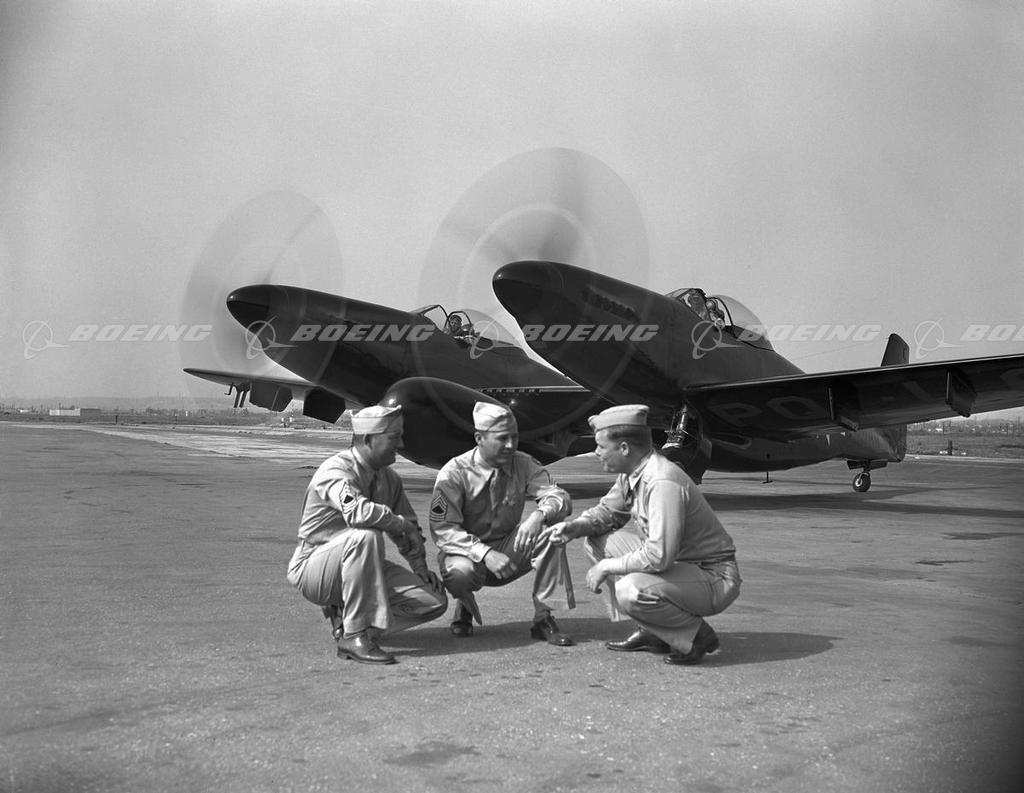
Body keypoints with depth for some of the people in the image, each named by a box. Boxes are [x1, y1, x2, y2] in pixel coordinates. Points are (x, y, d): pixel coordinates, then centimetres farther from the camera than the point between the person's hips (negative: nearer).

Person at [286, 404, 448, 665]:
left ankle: (345, 618, 3)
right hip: (313, 570, -8)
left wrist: (420, 566, 3)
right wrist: (400, 522, -26)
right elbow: (357, 512, -40)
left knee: (435, 601, -8)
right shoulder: (335, 471, -20)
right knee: (366, 536, -39)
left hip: (359, 567, 8)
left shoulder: (388, 477, 6)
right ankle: (354, 636, -28)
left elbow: (408, 526, 18)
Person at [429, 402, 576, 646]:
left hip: (508, 551, 3)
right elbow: (442, 529, -21)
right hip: (468, 553, -3)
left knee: (551, 527, -23)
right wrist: (485, 554, -35)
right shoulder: (454, 472, -15)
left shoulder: (523, 465, -4)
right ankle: (465, 606, 2)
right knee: (460, 573, -39)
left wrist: (539, 514, -35)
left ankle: (543, 618, -16)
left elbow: (560, 498, -11)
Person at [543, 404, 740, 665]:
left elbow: (658, 556, -34)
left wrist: (606, 567, -21)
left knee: (630, 591, -33)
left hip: (715, 578, -9)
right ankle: (651, 632, 9)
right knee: (597, 540, 5)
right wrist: (575, 526, -5)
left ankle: (697, 636, -5)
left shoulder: (663, 483, -28)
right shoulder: (631, 474, 1)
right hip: (677, 564, 10)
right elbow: (607, 511, 16)